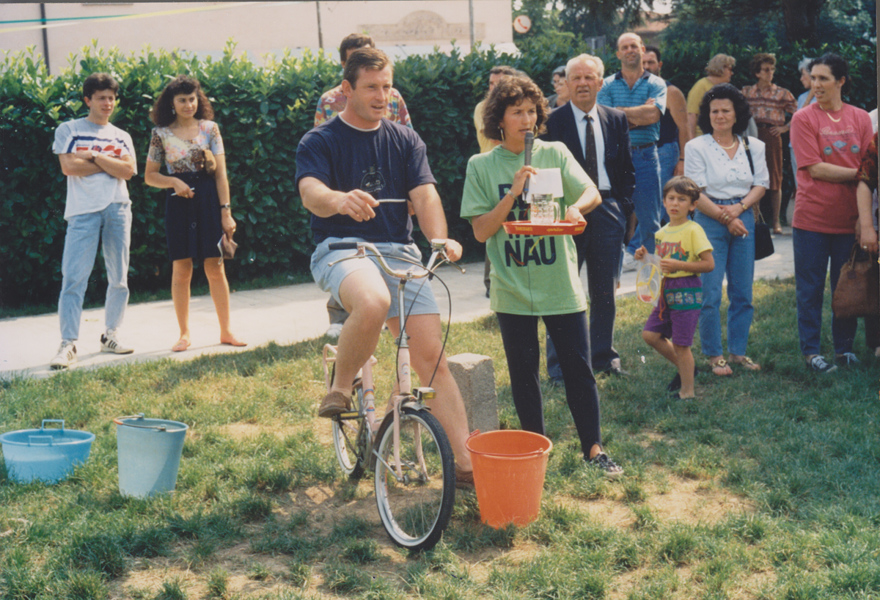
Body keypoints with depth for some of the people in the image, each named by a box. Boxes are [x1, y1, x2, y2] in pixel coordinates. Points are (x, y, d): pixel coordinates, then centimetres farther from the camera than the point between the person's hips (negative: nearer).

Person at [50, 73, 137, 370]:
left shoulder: (122, 137, 17)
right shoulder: (68, 130, 9)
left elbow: (128, 171, 0)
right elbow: (68, 166, -6)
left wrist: (93, 156, -4)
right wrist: (110, 164, -1)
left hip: (118, 209, 4)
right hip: (83, 211, -4)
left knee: (119, 278, 6)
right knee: (74, 278, -11)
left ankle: (110, 335, 18)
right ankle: (68, 344, -11)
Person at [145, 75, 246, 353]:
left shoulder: (209, 128, 4)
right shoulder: (161, 134, 4)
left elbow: (221, 173, 1)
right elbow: (149, 176, 8)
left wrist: (226, 211, -6)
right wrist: (173, 181, -12)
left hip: (208, 199, 0)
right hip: (178, 202, 0)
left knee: (215, 268, 2)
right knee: (181, 270, 2)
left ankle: (226, 331, 12)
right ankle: (184, 333, 13)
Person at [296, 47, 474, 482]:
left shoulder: (405, 140, 14)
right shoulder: (321, 141, 3)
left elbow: (425, 195, 1)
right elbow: (311, 192, -16)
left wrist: (440, 239, -21)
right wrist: (341, 200, -41)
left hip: (399, 252, 4)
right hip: (341, 249, -3)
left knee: (431, 357, -7)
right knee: (372, 303, -38)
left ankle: (465, 462, -2)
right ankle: (340, 388, -11)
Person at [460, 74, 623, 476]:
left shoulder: (555, 153, 4)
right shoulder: (481, 166, 1)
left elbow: (593, 193, -6)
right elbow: (481, 231, -4)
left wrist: (576, 207, -28)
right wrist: (513, 193, -16)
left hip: (560, 282, 0)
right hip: (512, 288, 0)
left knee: (578, 367, 3)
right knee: (524, 372, 9)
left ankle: (593, 449, 14)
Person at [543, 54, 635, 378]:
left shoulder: (616, 120, 10)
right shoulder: (552, 121, -3)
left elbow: (627, 169, 14)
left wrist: (624, 206, 4)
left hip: (607, 209, 4)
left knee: (606, 290, 10)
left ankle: (603, 355, 23)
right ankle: (558, 362, 8)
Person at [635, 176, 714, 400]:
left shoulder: (693, 230, -10)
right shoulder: (662, 232, 12)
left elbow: (709, 264, -15)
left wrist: (677, 265, -20)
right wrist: (646, 257, 3)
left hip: (687, 292, -8)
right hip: (666, 291, 8)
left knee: (680, 344, -5)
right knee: (650, 334, 5)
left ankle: (687, 392, 8)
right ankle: (685, 368, 24)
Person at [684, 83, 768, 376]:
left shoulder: (753, 146, 9)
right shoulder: (696, 147, -1)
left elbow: (761, 185, 8)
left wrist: (739, 207, -10)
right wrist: (725, 218, -10)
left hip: (744, 219, 3)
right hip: (709, 221, -3)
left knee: (743, 292, 6)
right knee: (710, 293, -4)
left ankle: (738, 350, 19)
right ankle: (714, 355, 7)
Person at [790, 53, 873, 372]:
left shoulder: (860, 118, 6)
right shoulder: (803, 118, -3)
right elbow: (815, 168, -10)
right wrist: (856, 173, -12)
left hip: (849, 218, 3)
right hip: (812, 217, -3)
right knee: (810, 288, 4)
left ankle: (844, 348, 23)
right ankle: (811, 350, 15)